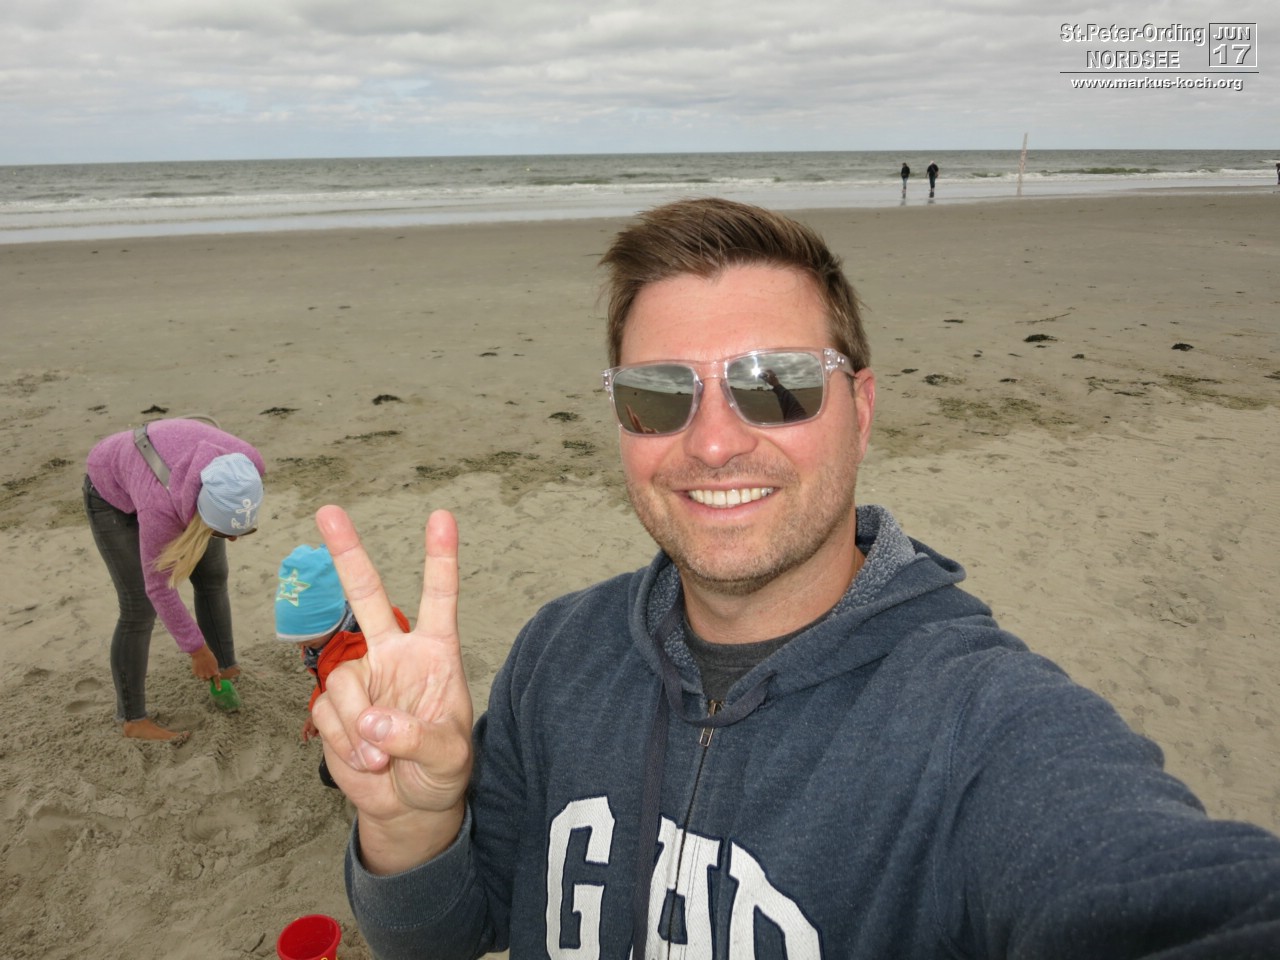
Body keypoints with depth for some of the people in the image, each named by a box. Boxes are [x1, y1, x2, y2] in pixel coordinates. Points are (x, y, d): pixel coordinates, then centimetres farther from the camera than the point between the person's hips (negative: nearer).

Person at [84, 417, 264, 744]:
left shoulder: (248, 465, -34)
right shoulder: (161, 507, -44)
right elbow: (159, 588, -28)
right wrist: (197, 649, -19)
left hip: (176, 468, 5)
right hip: (113, 489, -5)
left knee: (213, 578, 6)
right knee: (140, 607, -7)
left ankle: (226, 669, 25)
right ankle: (133, 719, 5)